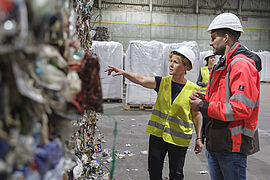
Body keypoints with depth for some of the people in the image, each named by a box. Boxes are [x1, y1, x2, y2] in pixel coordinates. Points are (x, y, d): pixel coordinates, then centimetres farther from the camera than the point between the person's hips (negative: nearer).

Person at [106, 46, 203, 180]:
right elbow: (141, 80, -14)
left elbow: (196, 115, 1)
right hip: (157, 134, 3)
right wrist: (123, 72, -29)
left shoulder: (193, 90, -7)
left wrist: (198, 138, 4)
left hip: (179, 139, -3)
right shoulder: (162, 82, -1)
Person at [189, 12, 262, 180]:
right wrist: (205, 99, 3)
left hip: (232, 147, -10)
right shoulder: (223, 64, 17)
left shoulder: (242, 65, -17)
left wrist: (203, 106, -18)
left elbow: (241, 108, -26)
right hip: (215, 143, 10)